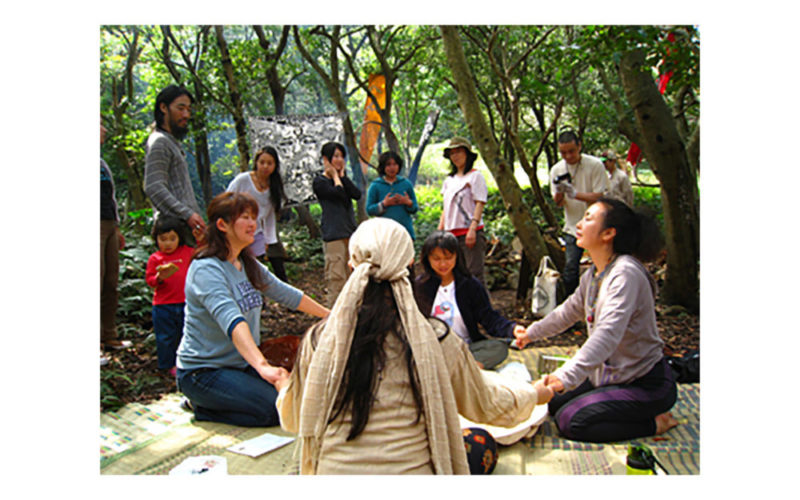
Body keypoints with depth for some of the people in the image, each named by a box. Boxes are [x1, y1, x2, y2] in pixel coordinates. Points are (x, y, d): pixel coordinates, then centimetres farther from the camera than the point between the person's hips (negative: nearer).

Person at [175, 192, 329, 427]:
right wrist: (262, 366, -51)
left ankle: (213, 400, 11)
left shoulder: (249, 265, 6)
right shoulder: (206, 269, -22)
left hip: (242, 364, 9)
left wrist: (330, 315, 23)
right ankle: (203, 407, 0)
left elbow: (286, 294, 18)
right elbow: (231, 319, -38)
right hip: (203, 370, -9)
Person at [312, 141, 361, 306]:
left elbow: (357, 194, -1)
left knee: (350, 278, 12)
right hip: (333, 236, -7)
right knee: (336, 279, -9)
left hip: (350, 233, 7)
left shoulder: (342, 178, 17)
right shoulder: (319, 181, -3)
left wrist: (342, 175, 0)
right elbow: (340, 194, -19)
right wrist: (335, 175, -4)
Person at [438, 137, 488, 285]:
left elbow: (480, 204, -8)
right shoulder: (449, 180, 20)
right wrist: (440, 230, 13)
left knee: (474, 274, -11)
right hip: (452, 233, 7)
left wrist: (472, 229, -18)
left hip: (470, 232, -7)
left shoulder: (475, 176, 0)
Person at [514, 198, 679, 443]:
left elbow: (608, 333, -38)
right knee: (554, 403, 7)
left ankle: (655, 423, -4)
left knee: (571, 420, -19)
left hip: (646, 385, -9)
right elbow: (570, 310, 22)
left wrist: (568, 375, -47)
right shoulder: (593, 274, 4)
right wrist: (532, 332, 32)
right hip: (609, 375, 9)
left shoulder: (626, 273, -24)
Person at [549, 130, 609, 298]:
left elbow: (600, 197, -14)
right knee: (570, 269, 0)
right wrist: (559, 192, -20)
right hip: (572, 227, 3)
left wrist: (575, 194, -27)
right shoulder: (557, 169, 1)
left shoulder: (595, 165, -10)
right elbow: (558, 203, 3)